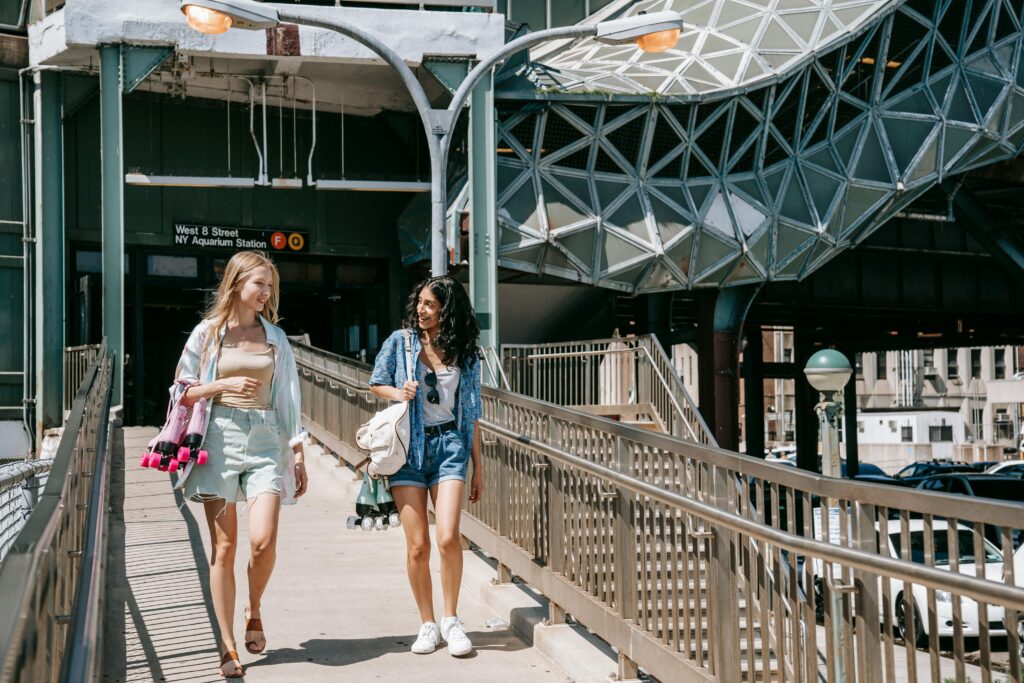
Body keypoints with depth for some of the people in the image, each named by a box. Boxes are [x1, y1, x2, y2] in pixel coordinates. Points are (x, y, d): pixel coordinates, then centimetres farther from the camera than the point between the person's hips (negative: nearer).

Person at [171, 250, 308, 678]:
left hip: (264, 438, 1)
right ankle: (227, 647, 5)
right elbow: (181, 391, 6)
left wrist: (298, 455, 12)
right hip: (220, 437, -1)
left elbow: (287, 399, 15)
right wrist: (225, 385, -9)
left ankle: (254, 612, 15)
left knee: (262, 540, -14)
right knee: (224, 546, -2)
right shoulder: (208, 332, 6)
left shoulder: (275, 337, 13)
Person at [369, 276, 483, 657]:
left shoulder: (465, 354, 7)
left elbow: (471, 413, 12)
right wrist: (399, 393, -9)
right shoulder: (401, 341, 4)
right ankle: (427, 625, 14)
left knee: (448, 537, -15)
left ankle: (451, 620, 2)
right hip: (408, 445, 0)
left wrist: (478, 467, 10)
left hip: (449, 444, 0)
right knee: (417, 545, -2)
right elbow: (376, 383, 14)